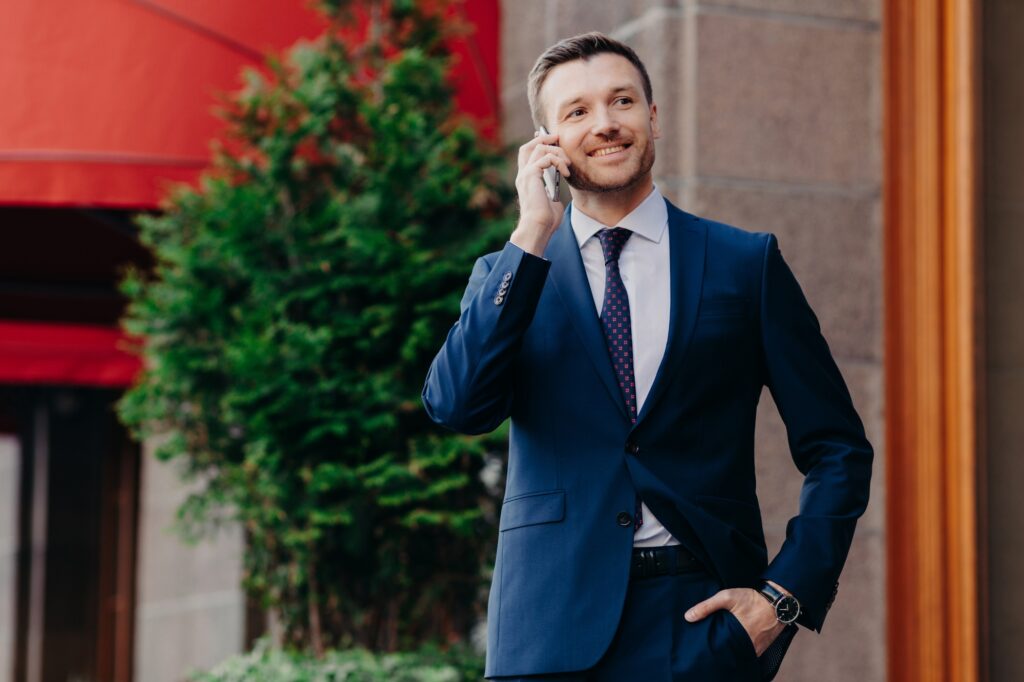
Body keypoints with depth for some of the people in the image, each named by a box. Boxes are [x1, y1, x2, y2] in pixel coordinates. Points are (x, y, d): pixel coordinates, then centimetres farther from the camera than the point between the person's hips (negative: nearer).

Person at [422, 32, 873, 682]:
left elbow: (836, 448, 7)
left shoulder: (747, 263, 6)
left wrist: (786, 593, -5)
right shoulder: (509, 274, 9)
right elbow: (456, 405, -9)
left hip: (706, 620, 0)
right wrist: (532, 237, -10)